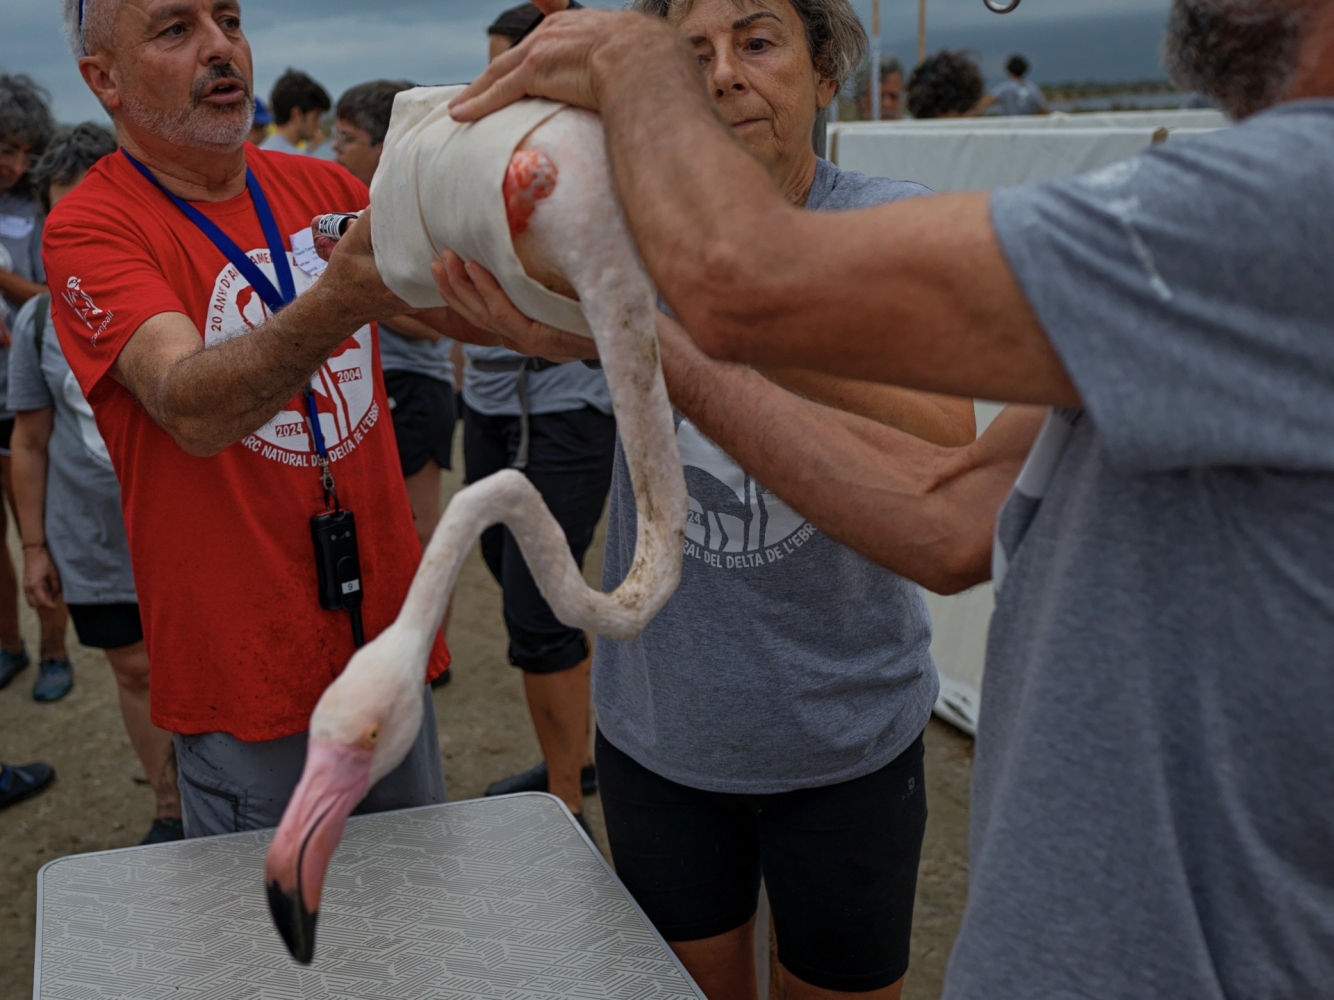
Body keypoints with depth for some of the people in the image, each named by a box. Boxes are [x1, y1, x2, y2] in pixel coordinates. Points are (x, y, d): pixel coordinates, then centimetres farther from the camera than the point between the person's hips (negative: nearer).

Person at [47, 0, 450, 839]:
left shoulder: (323, 189, 5)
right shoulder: (90, 227, -11)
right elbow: (191, 409, -28)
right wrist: (337, 304, -45)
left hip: (388, 642, 5)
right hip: (248, 680, -4)